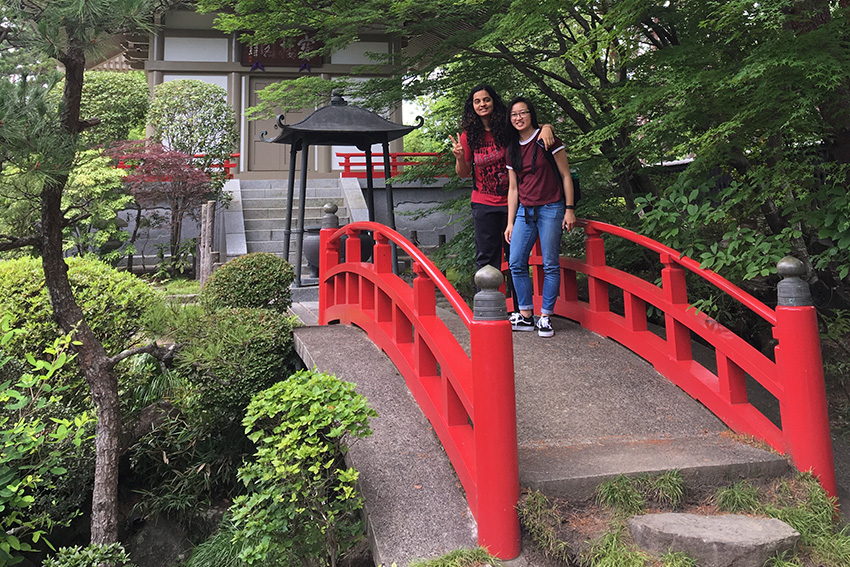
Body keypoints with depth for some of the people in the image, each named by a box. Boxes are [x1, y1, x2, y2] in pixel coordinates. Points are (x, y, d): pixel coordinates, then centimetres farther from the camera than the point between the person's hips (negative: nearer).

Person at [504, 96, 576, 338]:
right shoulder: (512, 150, 12)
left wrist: (570, 209, -8)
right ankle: (526, 317, 9)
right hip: (524, 211, 5)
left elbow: (565, 176, -1)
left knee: (550, 265, -3)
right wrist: (510, 223, 11)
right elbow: (513, 189, 14)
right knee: (516, 263, -1)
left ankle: (545, 318, 6)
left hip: (551, 209, -5)